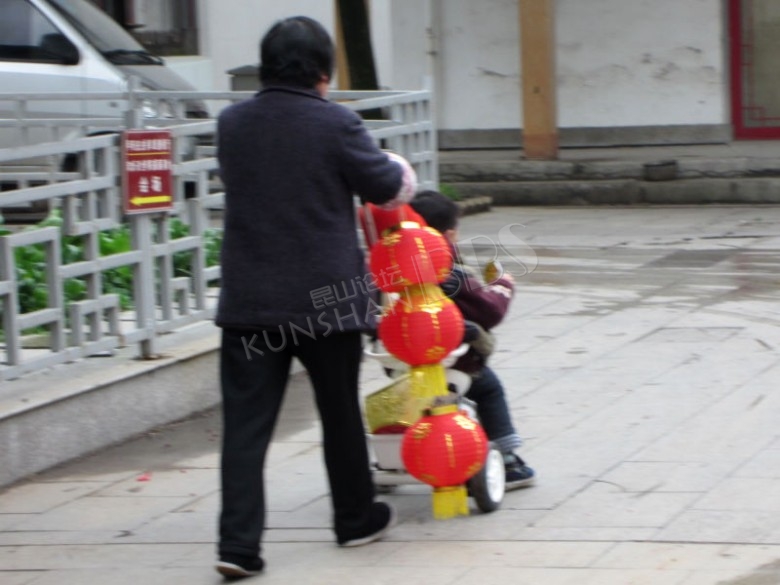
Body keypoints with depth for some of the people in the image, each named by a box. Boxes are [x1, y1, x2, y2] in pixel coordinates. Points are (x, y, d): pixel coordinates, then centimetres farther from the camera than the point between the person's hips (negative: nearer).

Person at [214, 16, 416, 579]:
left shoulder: (233, 123, 2)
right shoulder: (336, 123, -11)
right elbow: (388, 187, -4)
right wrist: (399, 167, 21)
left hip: (249, 300, 2)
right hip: (327, 298, -2)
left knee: (246, 421, 1)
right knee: (340, 412, 15)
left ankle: (238, 543, -7)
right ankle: (356, 518, 31)